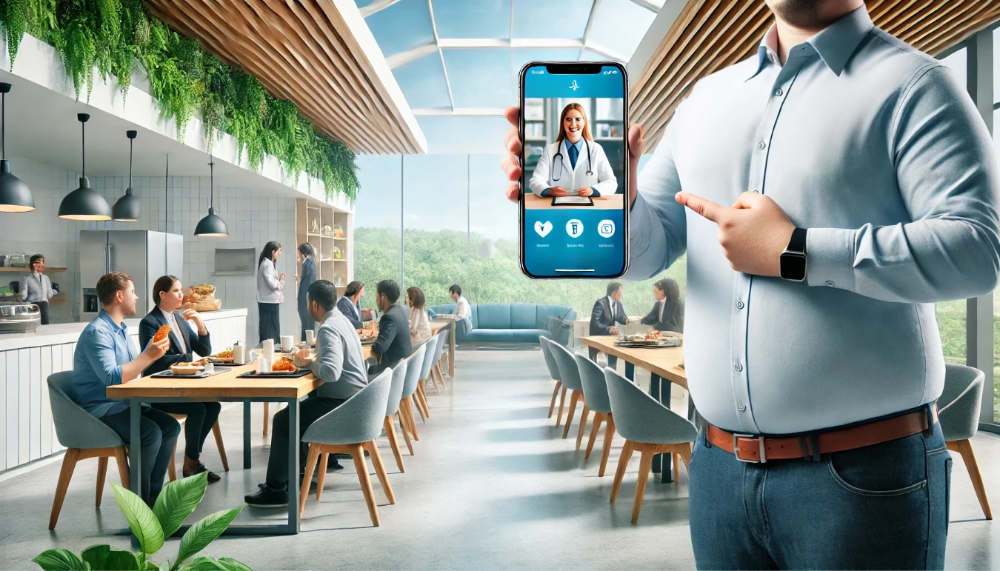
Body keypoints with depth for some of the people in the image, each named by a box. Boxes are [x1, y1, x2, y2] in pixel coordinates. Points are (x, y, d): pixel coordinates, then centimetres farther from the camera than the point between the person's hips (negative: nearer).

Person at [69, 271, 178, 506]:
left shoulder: (121, 329, 13)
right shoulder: (98, 332, -19)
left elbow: (134, 368, 17)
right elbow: (112, 377, -30)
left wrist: (153, 351, 3)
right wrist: (149, 356, -27)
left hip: (120, 404, 10)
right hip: (97, 409, -9)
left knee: (170, 426, -6)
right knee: (150, 433, -27)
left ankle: (152, 494, -1)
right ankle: (140, 501, -10)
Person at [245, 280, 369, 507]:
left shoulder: (328, 329, -20)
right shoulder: (341, 319, 11)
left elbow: (331, 372, -33)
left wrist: (309, 364, -15)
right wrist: (312, 362, 1)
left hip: (341, 404, -10)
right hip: (352, 399, 10)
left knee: (283, 420, -7)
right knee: (298, 410, 26)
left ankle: (277, 490, -2)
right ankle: (296, 468, 32)